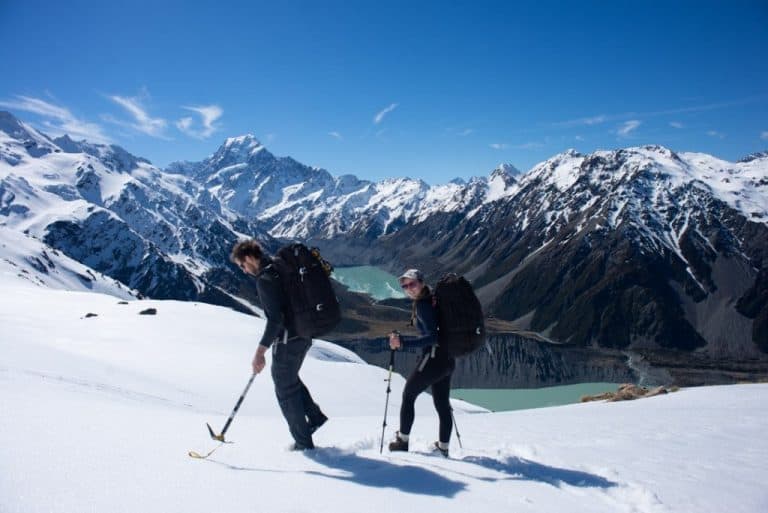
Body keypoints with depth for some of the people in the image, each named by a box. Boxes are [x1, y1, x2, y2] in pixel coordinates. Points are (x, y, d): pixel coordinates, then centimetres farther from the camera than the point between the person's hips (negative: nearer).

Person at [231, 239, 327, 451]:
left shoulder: (264, 279, -19)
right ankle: (315, 415, 28)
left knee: (286, 391, 6)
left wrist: (261, 351, -26)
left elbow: (275, 319, -26)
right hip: (304, 336, 9)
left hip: (286, 341, -9)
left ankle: (303, 443, 16)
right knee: (290, 380, 28)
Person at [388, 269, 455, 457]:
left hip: (434, 356, -9)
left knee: (408, 395, 9)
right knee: (442, 404, 15)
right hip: (448, 359, 9)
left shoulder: (423, 305, -16)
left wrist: (403, 343, -29)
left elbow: (432, 337, -25)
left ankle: (402, 441, 16)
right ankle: (443, 447, 23)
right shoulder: (433, 299, 11)